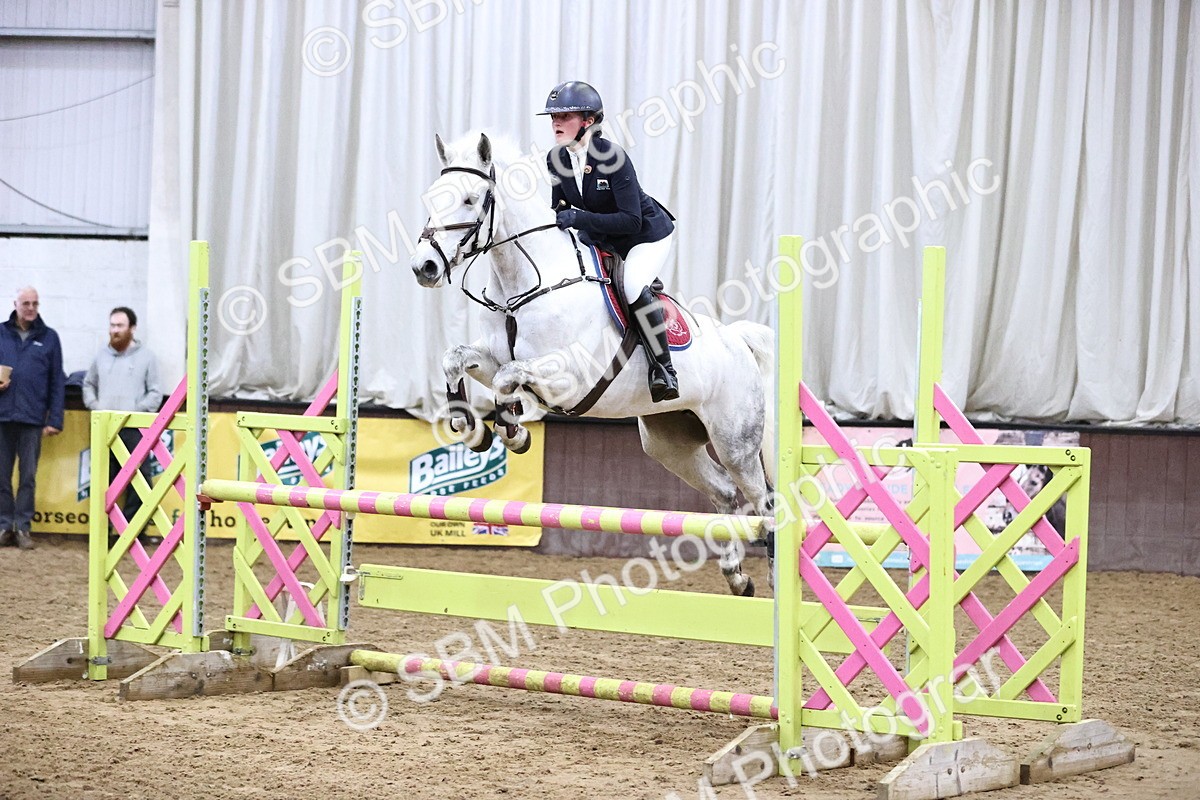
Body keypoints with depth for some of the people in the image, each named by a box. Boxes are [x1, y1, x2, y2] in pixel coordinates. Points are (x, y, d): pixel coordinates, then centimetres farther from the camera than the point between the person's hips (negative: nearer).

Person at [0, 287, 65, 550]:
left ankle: (23, 527, 5)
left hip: (32, 418, -1)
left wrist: (55, 419, -1)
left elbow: (57, 382, 7)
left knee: (28, 476, 0)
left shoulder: (49, 338, 8)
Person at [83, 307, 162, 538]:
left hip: (135, 429, -3)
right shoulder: (101, 356, 13)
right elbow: (89, 385, 21)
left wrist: (134, 411, -11)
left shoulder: (146, 357, 3)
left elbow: (155, 394, 1)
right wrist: (96, 407, 2)